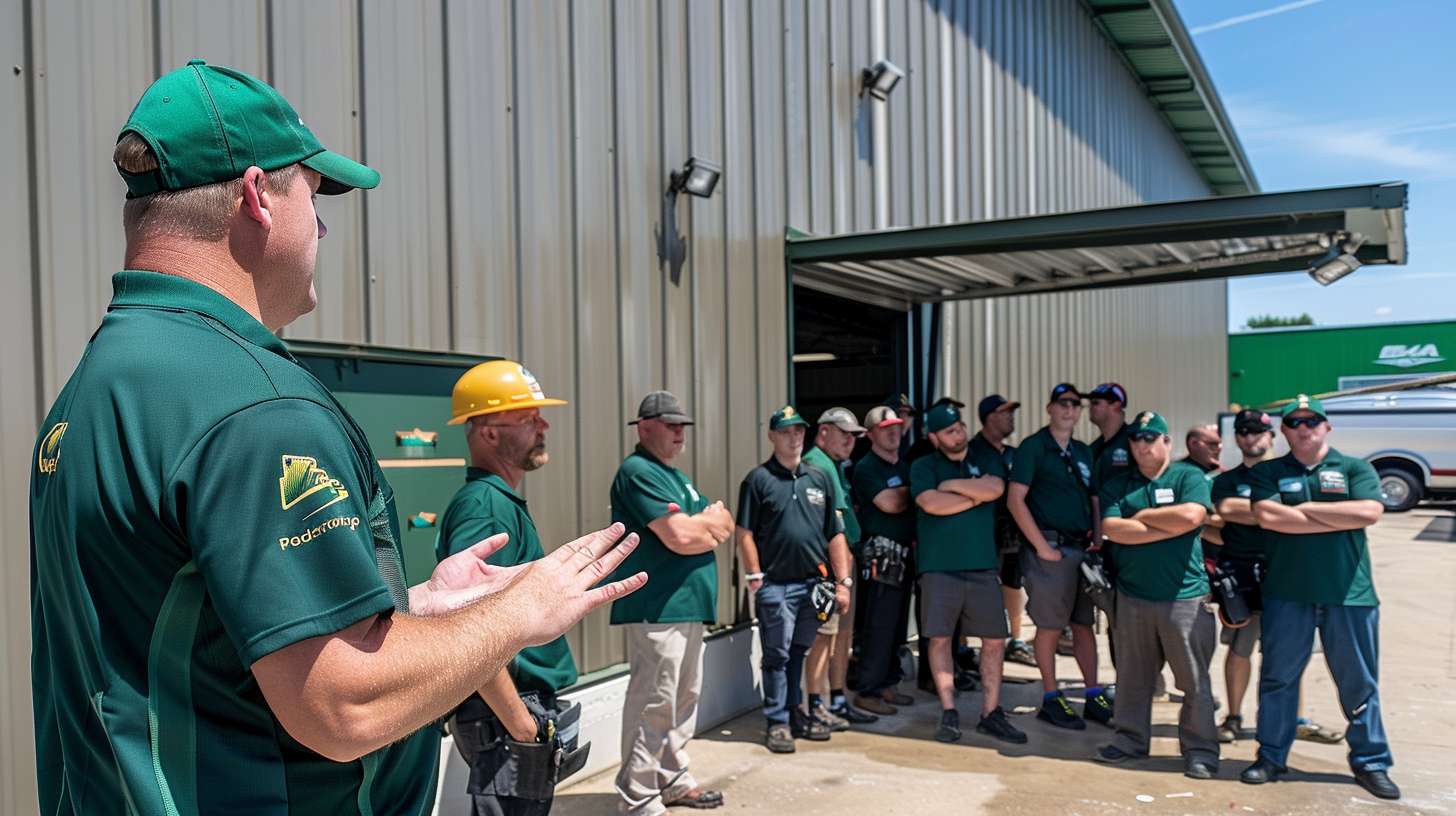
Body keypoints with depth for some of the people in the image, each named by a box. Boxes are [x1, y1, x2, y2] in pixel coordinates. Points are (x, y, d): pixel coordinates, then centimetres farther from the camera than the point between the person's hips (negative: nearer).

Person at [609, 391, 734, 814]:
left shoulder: (675, 475, 19)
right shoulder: (639, 472, -11)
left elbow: (725, 527, 14)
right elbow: (681, 538, -20)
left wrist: (698, 523, -8)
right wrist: (708, 522, 0)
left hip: (687, 605, 10)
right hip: (657, 609, -10)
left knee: (684, 700, 17)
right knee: (653, 706, -5)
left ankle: (672, 780, 30)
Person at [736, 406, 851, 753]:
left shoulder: (819, 479, 11)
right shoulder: (758, 479, -2)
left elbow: (835, 535, 11)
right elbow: (745, 533, -5)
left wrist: (842, 582, 7)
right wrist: (755, 577, -11)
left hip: (813, 582, 4)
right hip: (776, 585, -4)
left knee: (799, 653, 15)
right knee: (777, 655, 3)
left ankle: (794, 712, 28)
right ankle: (777, 722, 13)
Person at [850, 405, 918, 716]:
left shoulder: (905, 465, 19)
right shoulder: (866, 467, -6)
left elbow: (909, 504, 24)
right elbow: (889, 503, -18)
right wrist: (914, 493, -1)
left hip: (905, 553, 8)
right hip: (881, 553, -8)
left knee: (896, 624, 11)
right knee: (880, 625, -8)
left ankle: (886, 684, 20)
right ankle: (867, 691, -2)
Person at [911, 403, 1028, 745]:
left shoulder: (988, 459, 11)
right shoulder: (923, 467, 4)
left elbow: (995, 489, -9)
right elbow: (933, 504, -13)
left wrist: (952, 485, -4)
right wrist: (977, 494, -5)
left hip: (983, 566, 2)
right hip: (939, 567, -2)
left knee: (994, 640, 5)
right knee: (940, 639, 0)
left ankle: (991, 714, 16)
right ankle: (949, 714, 11)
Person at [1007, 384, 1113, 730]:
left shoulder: (1084, 452, 15)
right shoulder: (1033, 447, -6)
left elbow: (1094, 500, 21)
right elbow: (1015, 500, -12)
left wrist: (1097, 540, 6)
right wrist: (1042, 547, -15)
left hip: (1082, 547, 7)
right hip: (1050, 549, -6)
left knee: (1084, 623, 12)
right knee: (1049, 626, 1)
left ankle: (1094, 697, 20)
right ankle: (1051, 699, 12)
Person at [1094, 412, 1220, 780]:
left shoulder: (1189, 477, 1)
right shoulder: (1117, 486, 9)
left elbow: (1190, 516, -18)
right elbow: (1112, 529, -7)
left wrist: (1141, 516, -5)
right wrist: (1169, 528, -10)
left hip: (1185, 596, -3)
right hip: (1132, 596, 3)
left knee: (1194, 680, 3)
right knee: (1132, 677, 13)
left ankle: (1200, 750, 14)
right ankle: (1131, 739, 26)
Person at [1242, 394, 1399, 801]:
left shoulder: (1355, 469, 6)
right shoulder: (1267, 472, 6)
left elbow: (1369, 512, -12)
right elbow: (1266, 516, -12)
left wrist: (1305, 508, -9)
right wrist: (1339, 519, -9)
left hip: (1349, 594, 0)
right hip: (1287, 593, 0)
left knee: (1359, 682, 9)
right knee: (1278, 677, 8)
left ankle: (1371, 762, 23)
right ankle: (1271, 756, 19)